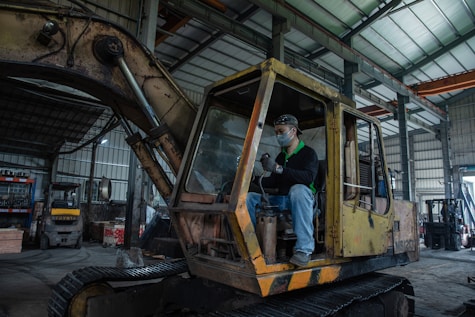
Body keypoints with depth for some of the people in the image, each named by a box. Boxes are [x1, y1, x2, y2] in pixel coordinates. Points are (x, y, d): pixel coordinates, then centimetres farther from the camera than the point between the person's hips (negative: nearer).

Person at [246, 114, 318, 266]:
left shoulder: (308, 153, -2)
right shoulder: (281, 156, 19)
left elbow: (309, 177, -23)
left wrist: (278, 168, -31)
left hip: (301, 200, -6)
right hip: (280, 200, 6)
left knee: (299, 189, -40)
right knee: (249, 198, -12)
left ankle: (304, 249, -37)